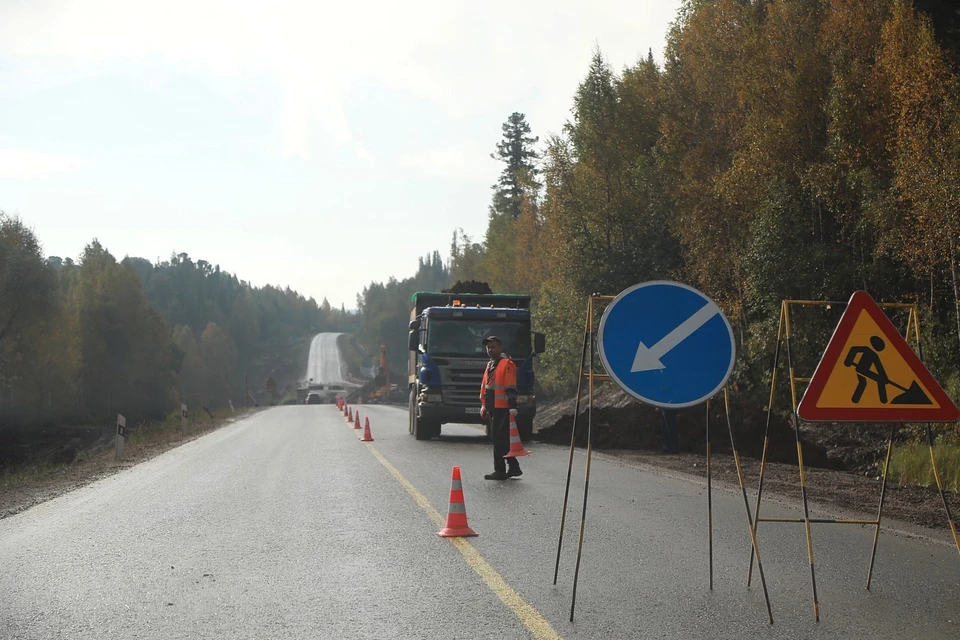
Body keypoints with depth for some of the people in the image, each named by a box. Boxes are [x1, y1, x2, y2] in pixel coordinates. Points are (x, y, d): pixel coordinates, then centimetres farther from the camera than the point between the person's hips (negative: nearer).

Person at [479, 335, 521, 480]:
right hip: (492, 408, 9)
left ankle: (500, 470, -4)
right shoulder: (490, 365, 19)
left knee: (499, 438, -8)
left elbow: (511, 388, -15)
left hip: (502, 409, -9)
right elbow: (484, 386, 26)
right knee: (503, 440, 12)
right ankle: (514, 467, 18)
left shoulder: (507, 364, -9)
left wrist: (512, 407, -20)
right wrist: (483, 405, 23)